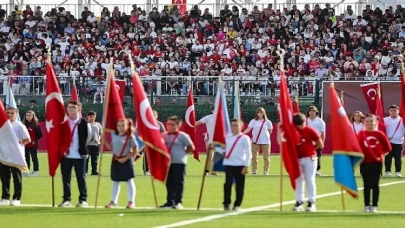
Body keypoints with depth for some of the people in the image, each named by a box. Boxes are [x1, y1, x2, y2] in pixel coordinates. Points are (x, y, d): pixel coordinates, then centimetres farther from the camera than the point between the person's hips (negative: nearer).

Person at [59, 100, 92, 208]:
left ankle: (83, 200, 8)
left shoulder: (83, 123, -7)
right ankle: (66, 199, 14)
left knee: (81, 178, 2)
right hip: (65, 155, 4)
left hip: (79, 156, -4)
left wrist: (82, 148, 5)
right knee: (65, 178, 7)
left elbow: (89, 136, 1)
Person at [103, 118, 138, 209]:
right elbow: (111, 147, 15)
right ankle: (113, 201, 22)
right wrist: (105, 140, 2)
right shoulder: (114, 135, 7)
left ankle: (131, 201, 5)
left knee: (129, 181, 0)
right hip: (115, 160, 6)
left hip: (126, 161, -6)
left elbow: (135, 150, -12)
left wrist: (125, 158, -17)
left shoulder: (130, 137, -11)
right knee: (115, 181, 13)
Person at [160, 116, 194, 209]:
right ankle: (170, 201, 18)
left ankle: (178, 202, -1)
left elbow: (191, 148, -2)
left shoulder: (182, 136, -5)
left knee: (178, 182, -4)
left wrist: (181, 152, -1)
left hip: (179, 162, -6)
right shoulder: (164, 136, 10)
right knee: (169, 183, 10)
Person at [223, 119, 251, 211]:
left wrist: (246, 166, -11)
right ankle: (226, 203, -4)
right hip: (228, 164, 3)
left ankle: (237, 204, 11)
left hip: (240, 165, -3)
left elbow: (248, 153, -4)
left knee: (239, 185, 2)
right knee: (228, 183, -9)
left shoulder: (245, 138, -1)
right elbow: (224, 150, 20)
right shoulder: (228, 138, 14)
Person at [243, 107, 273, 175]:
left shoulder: (267, 122, 3)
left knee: (266, 156, 1)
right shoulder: (253, 121, 2)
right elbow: (248, 129, -10)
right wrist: (242, 133, -26)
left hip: (265, 141, 0)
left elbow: (270, 131, 12)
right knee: (254, 156, 0)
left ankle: (266, 171, 8)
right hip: (255, 141, 0)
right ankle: (254, 170, 5)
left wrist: (265, 135, 2)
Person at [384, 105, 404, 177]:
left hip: (399, 142, 0)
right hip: (388, 142, 0)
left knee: (398, 158, 1)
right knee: (388, 158, 0)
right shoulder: (385, 120, 3)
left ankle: (398, 172, 6)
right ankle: (387, 171, 6)